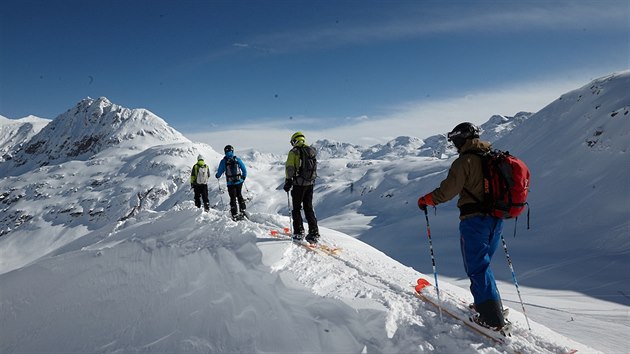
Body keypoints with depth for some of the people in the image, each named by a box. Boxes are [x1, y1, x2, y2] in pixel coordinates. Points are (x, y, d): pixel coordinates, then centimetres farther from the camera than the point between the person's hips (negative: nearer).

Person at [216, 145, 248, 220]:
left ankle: (235, 215, 6)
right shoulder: (237, 159, -1)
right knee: (239, 196, 20)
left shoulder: (223, 161, -6)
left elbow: (219, 172, 1)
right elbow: (244, 169, 4)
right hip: (239, 181, 2)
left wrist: (217, 176, 24)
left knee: (233, 198, 6)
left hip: (230, 183, -2)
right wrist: (243, 177, 21)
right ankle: (243, 211, 20)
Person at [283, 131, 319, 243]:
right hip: (310, 184, 6)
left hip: (299, 184, -5)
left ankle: (299, 233, 6)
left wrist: (288, 181, -6)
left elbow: (289, 168, -13)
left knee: (296, 208, 6)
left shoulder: (294, 152, -7)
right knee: (309, 208, 11)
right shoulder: (312, 151, 11)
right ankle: (314, 233, 7)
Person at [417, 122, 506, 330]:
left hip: (474, 219, -8)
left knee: (477, 268, 0)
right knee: (482, 264, 22)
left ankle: (492, 319, 1)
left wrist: (426, 199, -1)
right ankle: (492, 305, 30)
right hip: (496, 219, 8)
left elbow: (449, 189, -16)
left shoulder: (465, 160, -12)